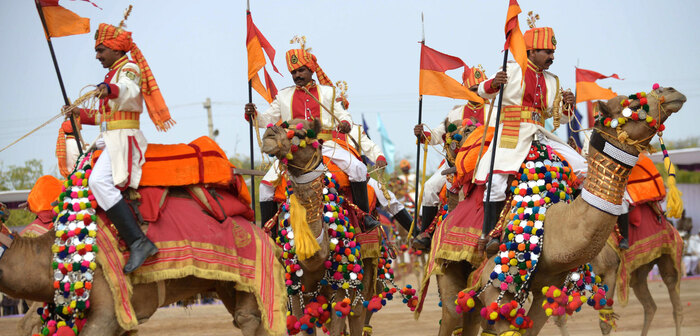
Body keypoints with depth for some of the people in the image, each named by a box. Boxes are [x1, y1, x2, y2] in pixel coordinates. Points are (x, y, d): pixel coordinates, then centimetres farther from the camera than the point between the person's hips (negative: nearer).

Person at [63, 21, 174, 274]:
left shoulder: (128, 68, -5)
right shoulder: (114, 73, 26)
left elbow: (131, 92, -31)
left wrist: (111, 90, -51)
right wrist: (81, 114, 28)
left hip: (124, 138, -11)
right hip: (109, 140, 11)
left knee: (99, 180, -31)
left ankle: (138, 241, -39)